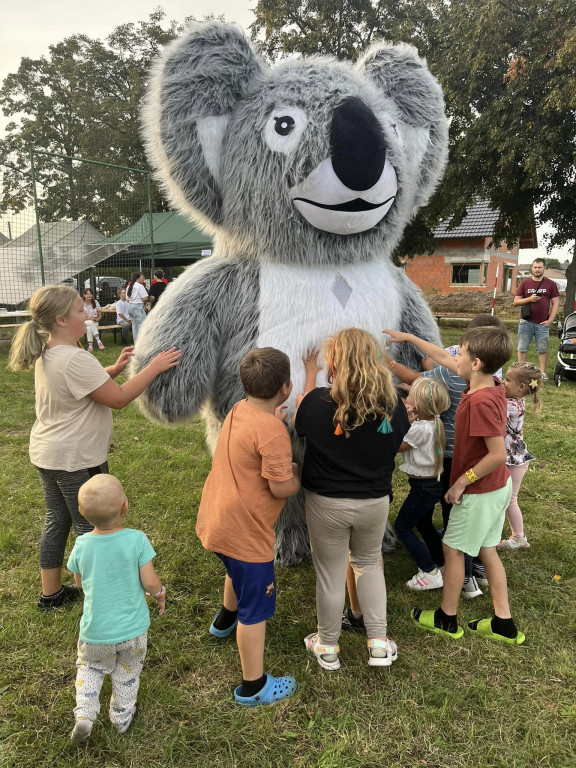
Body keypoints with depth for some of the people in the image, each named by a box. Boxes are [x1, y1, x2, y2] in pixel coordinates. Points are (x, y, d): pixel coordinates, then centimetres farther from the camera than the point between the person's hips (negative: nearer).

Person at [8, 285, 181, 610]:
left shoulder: (47, 353, 4)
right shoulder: (75, 359, -27)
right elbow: (118, 398, -23)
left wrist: (115, 369, 5)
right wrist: (154, 367, -18)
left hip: (48, 454, 9)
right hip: (77, 460, -9)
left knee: (57, 522, 21)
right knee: (91, 529, 8)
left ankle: (51, 593, 37)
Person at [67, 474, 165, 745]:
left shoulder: (81, 545, -15)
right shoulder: (136, 540, -23)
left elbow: (79, 583, 1)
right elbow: (150, 582, -18)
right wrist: (160, 594, 2)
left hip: (95, 632, 1)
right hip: (132, 629, -1)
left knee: (90, 667, 30)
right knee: (127, 672, 25)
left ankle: (84, 714, 16)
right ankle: (122, 718, 42)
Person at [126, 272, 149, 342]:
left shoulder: (129, 287, 14)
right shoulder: (140, 286, -11)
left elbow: (127, 299, 15)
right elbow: (145, 298, -16)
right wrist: (143, 302, 3)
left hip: (131, 307, 9)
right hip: (138, 307, -9)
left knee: (134, 326, 12)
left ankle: (136, 343, 16)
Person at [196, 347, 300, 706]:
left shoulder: (239, 410, 1)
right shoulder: (271, 431, -26)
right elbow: (281, 487, -24)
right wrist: (301, 474, -4)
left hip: (216, 521, 10)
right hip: (245, 532, -9)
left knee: (240, 570, 37)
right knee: (256, 606, 9)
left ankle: (226, 619, 63)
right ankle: (254, 687, 25)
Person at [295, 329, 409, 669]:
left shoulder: (318, 401, -20)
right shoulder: (393, 404, -12)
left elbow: (301, 424, 2)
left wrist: (310, 374, 10)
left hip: (327, 503, -2)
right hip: (375, 502, 3)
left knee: (331, 574, 15)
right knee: (369, 563, 26)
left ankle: (327, 646, 34)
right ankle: (379, 643, 31)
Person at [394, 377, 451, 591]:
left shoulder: (421, 428, -26)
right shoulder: (431, 422, 1)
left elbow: (396, 446, -16)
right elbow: (410, 438, 8)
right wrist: (408, 421, -6)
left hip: (423, 486, -9)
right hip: (431, 482, 9)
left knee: (402, 527, 2)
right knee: (424, 525, 24)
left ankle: (430, 574, 5)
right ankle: (442, 565, 35)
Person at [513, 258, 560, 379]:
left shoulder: (551, 284, 7)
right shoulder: (524, 284, 8)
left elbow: (555, 303, 5)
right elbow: (516, 302, 6)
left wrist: (550, 320, -5)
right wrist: (529, 299, -13)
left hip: (543, 323, 0)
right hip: (526, 322, 1)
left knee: (543, 350, 2)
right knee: (522, 349, 3)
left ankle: (543, 372, 9)